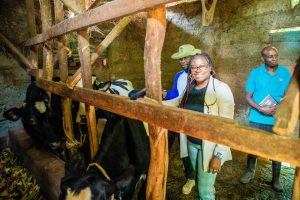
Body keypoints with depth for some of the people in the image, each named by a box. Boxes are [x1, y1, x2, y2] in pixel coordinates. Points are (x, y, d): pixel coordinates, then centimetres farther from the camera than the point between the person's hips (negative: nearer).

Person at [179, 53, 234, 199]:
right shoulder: (190, 87, 2)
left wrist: (219, 155, -21)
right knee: (199, 180, 24)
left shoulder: (221, 89, -17)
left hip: (210, 147, -5)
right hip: (191, 143, 6)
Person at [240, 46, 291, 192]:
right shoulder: (255, 73, -4)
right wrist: (261, 109, -19)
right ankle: (250, 172, 36)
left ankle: (276, 180, 31)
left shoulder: (285, 72, 1)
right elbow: (248, 96, -5)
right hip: (257, 119, -1)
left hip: (278, 120, 1)